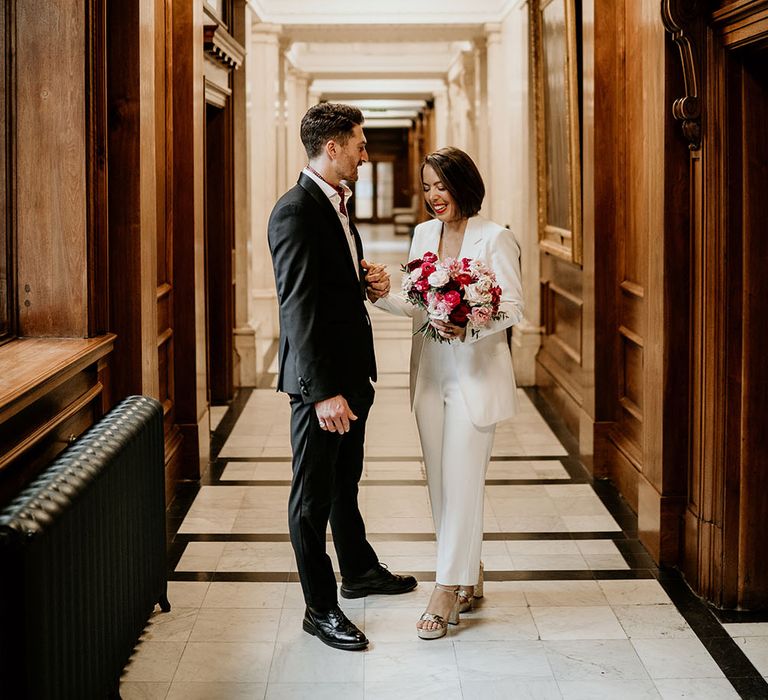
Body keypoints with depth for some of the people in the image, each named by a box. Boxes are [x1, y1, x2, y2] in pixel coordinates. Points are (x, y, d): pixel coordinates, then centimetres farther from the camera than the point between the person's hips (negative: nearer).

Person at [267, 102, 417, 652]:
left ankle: (359, 570, 42)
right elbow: (299, 307, -24)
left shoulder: (338, 204, 11)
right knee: (314, 494, 3)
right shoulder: (296, 210, -19)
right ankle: (320, 608, 13)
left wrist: (371, 280, 1)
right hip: (320, 379, -10)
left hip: (352, 370, 10)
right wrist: (323, 392, -27)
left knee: (346, 480, 25)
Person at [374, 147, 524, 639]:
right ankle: (468, 579, 22)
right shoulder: (424, 234, 11)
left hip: (475, 373, -6)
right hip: (431, 372, 6)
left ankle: (448, 591, 0)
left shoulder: (495, 238, -7)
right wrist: (381, 294, -3)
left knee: (461, 482, -5)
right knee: (441, 481, 9)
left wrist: (470, 328, -26)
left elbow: (513, 307, -10)